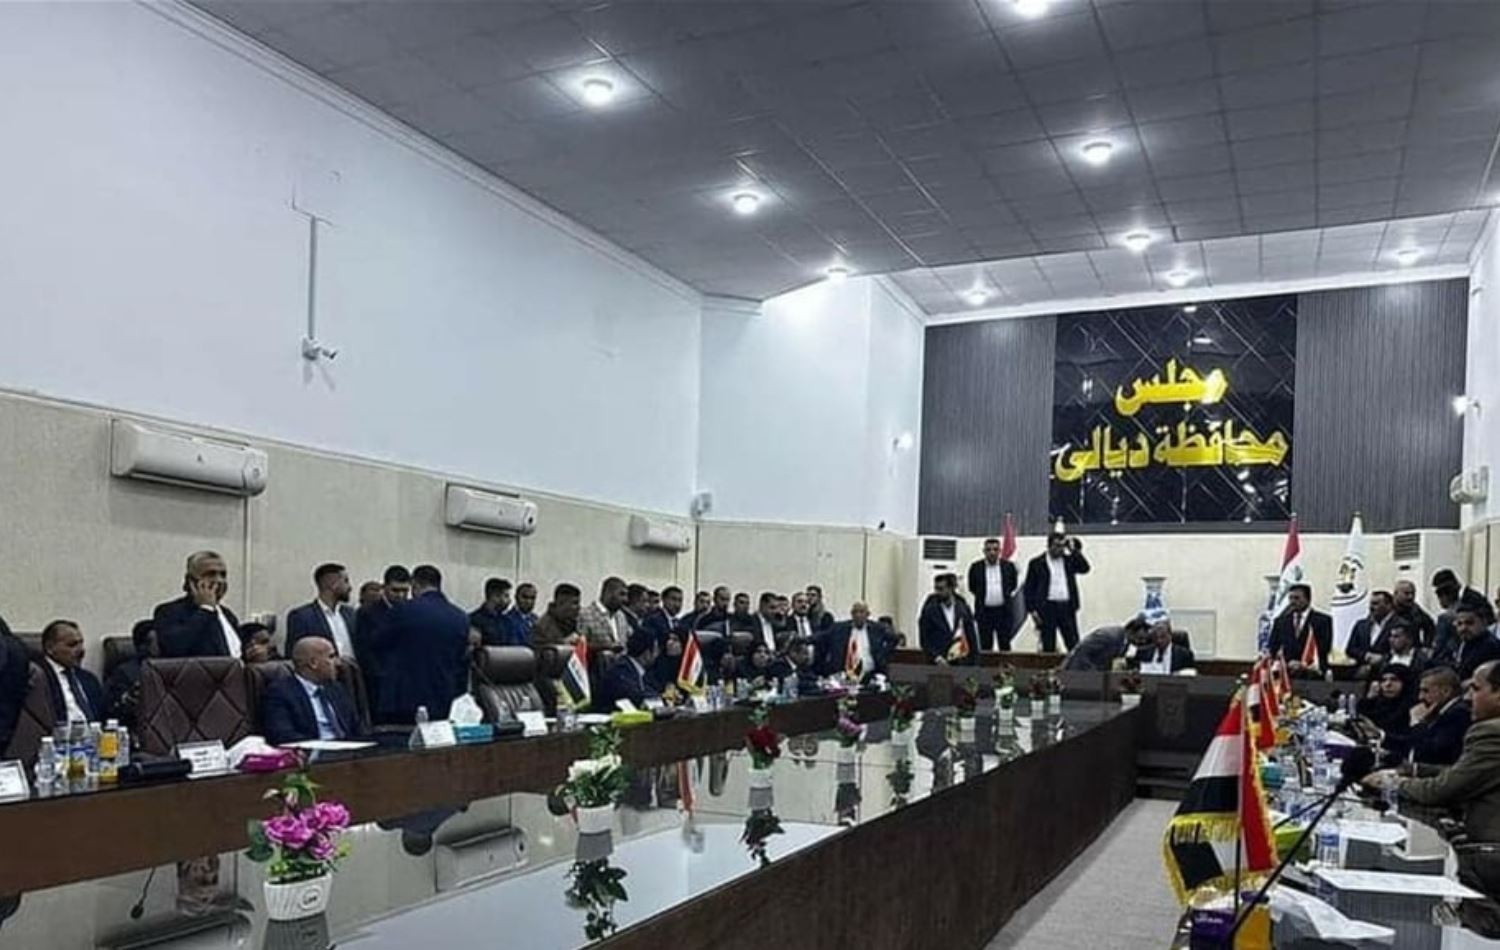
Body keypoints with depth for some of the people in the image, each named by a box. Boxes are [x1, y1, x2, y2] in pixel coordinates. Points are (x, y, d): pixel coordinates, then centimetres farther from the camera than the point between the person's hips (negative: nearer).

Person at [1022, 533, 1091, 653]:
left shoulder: (1069, 560, 13)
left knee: (1074, 645, 0)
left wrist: (1073, 551, -2)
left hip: (1067, 607, 3)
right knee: (1048, 647, 2)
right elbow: (1029, 589, 2)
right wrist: (1032, 610, -7)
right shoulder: (1037, 563, 4)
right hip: (1047, 607, -2)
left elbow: (1085, 568, -2)